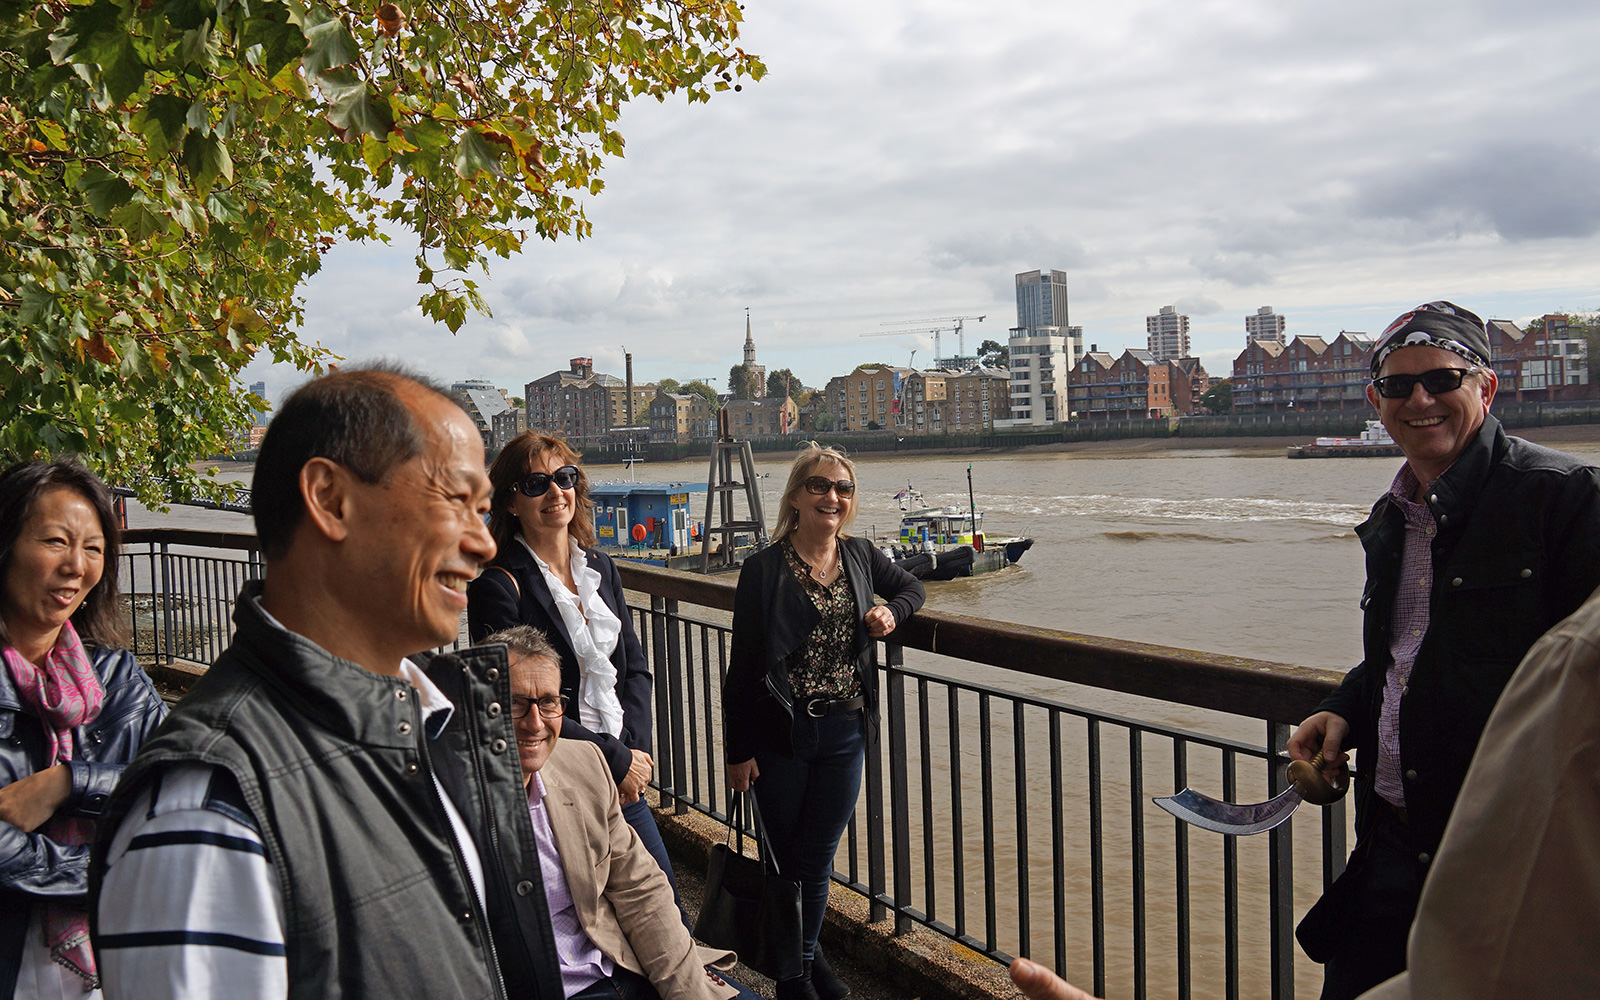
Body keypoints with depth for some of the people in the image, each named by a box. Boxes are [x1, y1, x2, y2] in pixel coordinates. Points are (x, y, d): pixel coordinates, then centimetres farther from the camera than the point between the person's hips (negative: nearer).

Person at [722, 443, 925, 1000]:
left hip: (845, 733, 3)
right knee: (789, 859, 9)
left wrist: (892, 611, 1)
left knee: (818, 860, 13)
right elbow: (742, 666, -7)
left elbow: (910, 586, 25)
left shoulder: (859, 557, 5)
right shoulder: (764, 569, -8)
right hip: (780, 738, -3)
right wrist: (738, 750, -9)